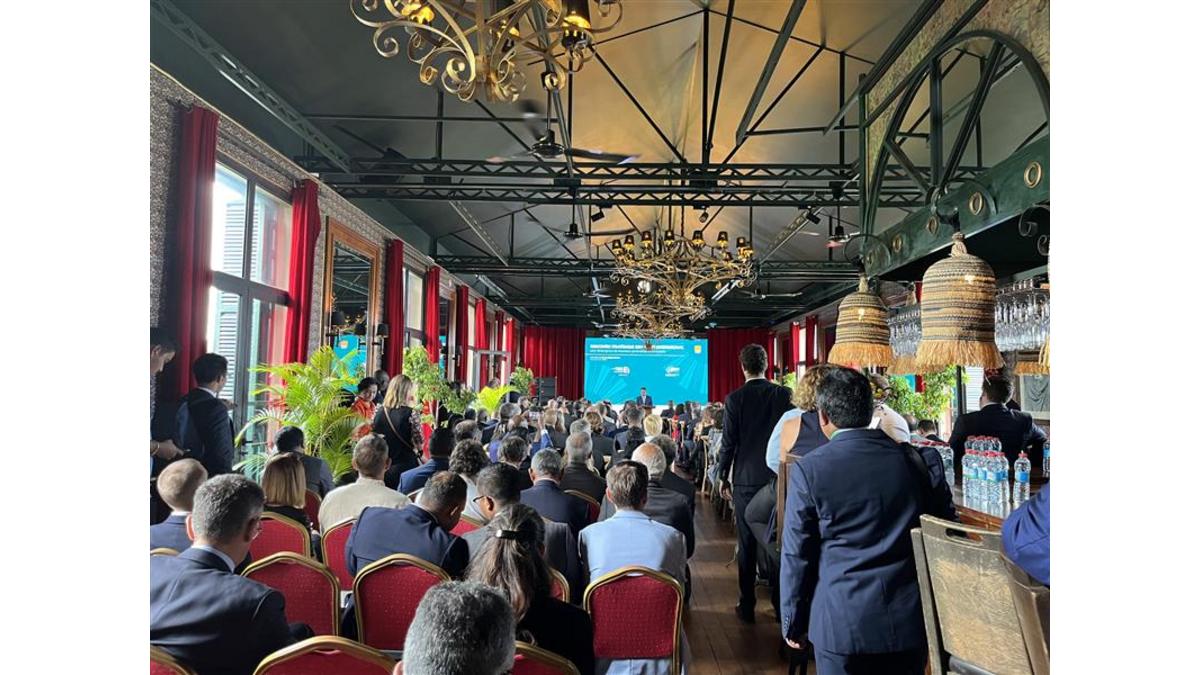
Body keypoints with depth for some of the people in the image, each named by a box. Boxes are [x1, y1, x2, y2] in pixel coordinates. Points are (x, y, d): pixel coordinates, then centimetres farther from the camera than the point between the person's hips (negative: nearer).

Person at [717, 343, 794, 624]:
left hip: (746, 479, -2)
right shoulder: (784, 394, -3)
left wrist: (723, 476, 4)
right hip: (778, 477, 2)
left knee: (747, 543, 7)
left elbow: (729, 441, -8)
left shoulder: (735, 398, -9)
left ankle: (747, 606, 15)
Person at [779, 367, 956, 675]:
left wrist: (793, 623, 6)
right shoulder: (912, 460, -2)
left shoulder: (808, 470, -12)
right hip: (910, 619, 3)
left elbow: (796, 555, -7)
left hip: (842, 625, -3)